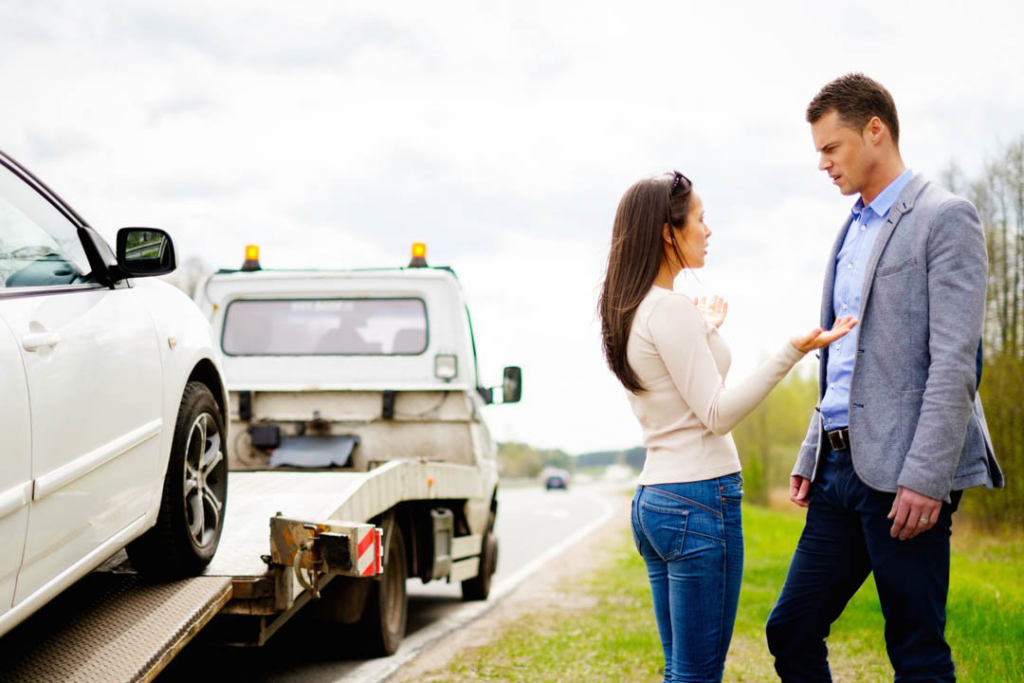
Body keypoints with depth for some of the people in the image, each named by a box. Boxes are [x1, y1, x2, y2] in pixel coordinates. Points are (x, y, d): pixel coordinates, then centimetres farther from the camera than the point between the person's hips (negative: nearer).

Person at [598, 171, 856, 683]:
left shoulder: (628, 312, 14)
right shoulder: (670, 310, -14)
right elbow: (717, 414, -17)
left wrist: (704, 333, 29)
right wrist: (792, 352, -23)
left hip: (653, 499, 10)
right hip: (700, 497, -10)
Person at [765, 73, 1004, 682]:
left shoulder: (945, 218, -6)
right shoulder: (852, 232, 20)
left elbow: (955, 363, -15)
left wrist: (926, 478, -20)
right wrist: (812, 455, 16)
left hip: (901, 475, -8)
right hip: (842, 467, 8)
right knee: (791, 631, 8)